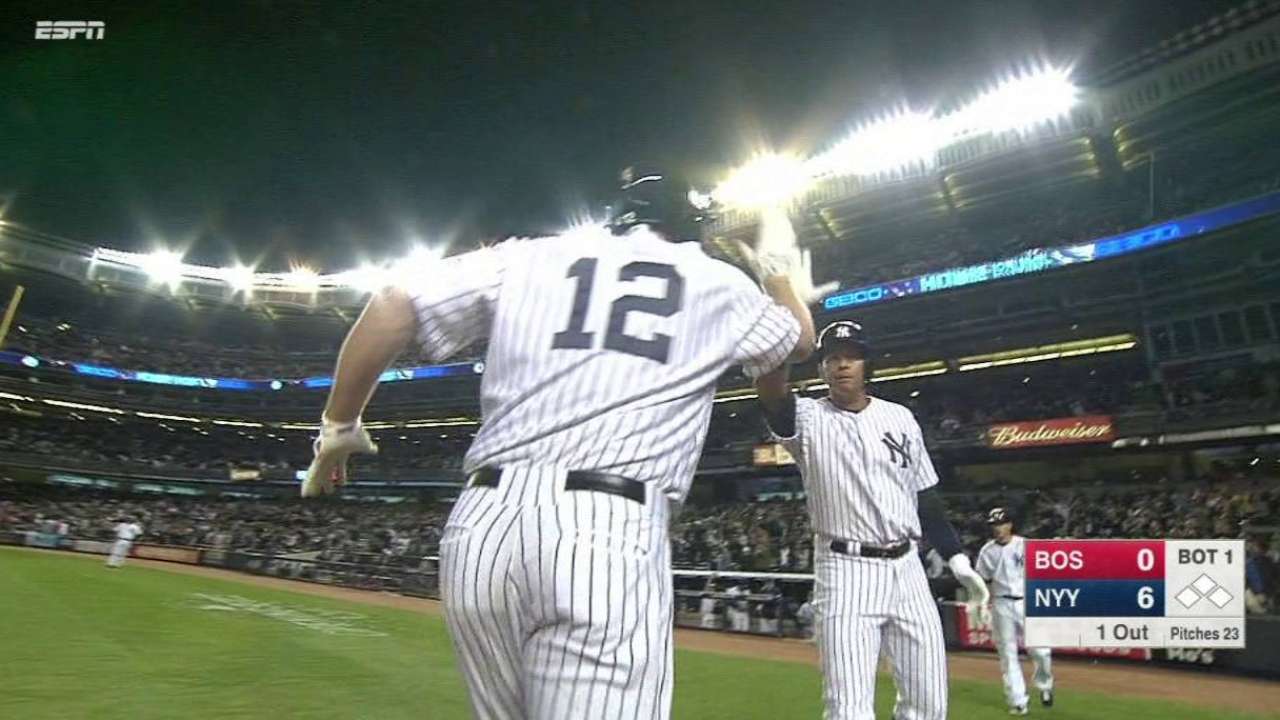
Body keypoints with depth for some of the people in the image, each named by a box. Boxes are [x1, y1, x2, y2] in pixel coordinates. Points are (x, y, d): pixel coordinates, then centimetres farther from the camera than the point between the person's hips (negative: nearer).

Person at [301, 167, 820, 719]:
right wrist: (779, 271, 53)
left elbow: (392, 307, 7)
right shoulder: (720, 283, 16)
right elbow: (800, 339, 35)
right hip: (610, 533, -3)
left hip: (482, 523, 4)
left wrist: (338, 427, 18)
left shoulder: (529, 257, 15)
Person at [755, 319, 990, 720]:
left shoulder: (899, 418, 8)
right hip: (845, 573, -4)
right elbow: (772, 392, -28)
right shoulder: (807, 419, -5)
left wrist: (957, 559, 7)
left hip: (906, 569, 5)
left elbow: (925, 497, 14)